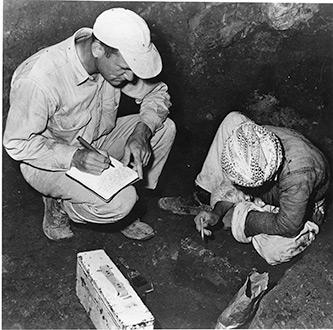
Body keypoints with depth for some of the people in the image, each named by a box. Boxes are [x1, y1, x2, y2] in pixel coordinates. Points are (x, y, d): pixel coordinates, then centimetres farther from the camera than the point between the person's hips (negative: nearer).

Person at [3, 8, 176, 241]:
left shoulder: (118, 60, -16)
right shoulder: (37, 82, -34)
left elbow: (158, 93, -4)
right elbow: (17, 144, -23)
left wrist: (142, 132, -23)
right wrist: (74, 157, -35)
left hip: (96, 141, 7)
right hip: (50, 160, -6)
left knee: (165, 129, -10)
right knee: (118, 202, -29)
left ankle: (124, 206, 4)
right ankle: (58, 205, 3)